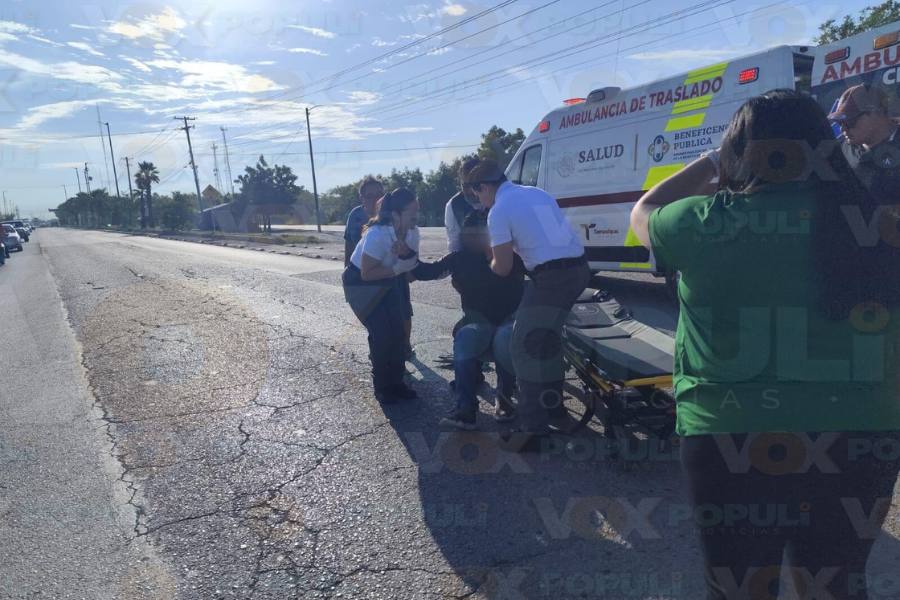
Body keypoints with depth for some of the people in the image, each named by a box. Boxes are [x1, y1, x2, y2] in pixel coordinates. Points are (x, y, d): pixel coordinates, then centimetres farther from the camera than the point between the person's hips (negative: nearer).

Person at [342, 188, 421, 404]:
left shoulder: (413, 232, -16)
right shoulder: (377, 234, -35)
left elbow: (413, 264, -7)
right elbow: (367, 273, -30)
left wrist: (407, 253, -28)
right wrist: (397, 269, -30)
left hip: (387, 282, 6)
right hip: (360, 283, -6)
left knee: (397, 329, -3)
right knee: (381, 332, -12)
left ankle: (396, 381, 13)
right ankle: (381, 387, 6)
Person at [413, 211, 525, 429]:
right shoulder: (459, 259, 7)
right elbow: (426, 272, 6)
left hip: (511, 319, -2)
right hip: (479, 321, 3)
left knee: (504, 339, -36)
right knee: (464, 338, -31)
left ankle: (504, 398, -13)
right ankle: (466, 408, -34)